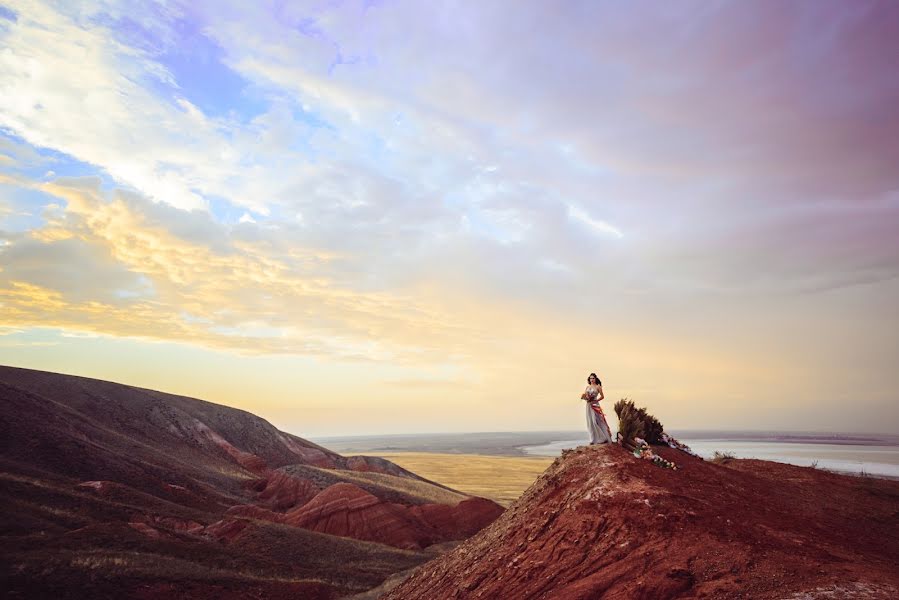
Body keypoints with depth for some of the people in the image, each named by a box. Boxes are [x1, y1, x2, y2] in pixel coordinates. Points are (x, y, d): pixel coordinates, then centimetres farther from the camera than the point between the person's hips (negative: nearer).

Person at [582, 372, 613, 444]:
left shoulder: (598, 386, -3)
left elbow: (602, 396, -3)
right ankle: (594, 440, 12)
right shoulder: (588, 387, 12)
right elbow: (584, 395, 12)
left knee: (596, 421, -10)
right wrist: (583, 397, -10)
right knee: (590, 422, 5)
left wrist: (595, 400, -13)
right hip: (589, 406, 5)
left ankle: (603, 438, 1)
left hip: (595, 405, -5)